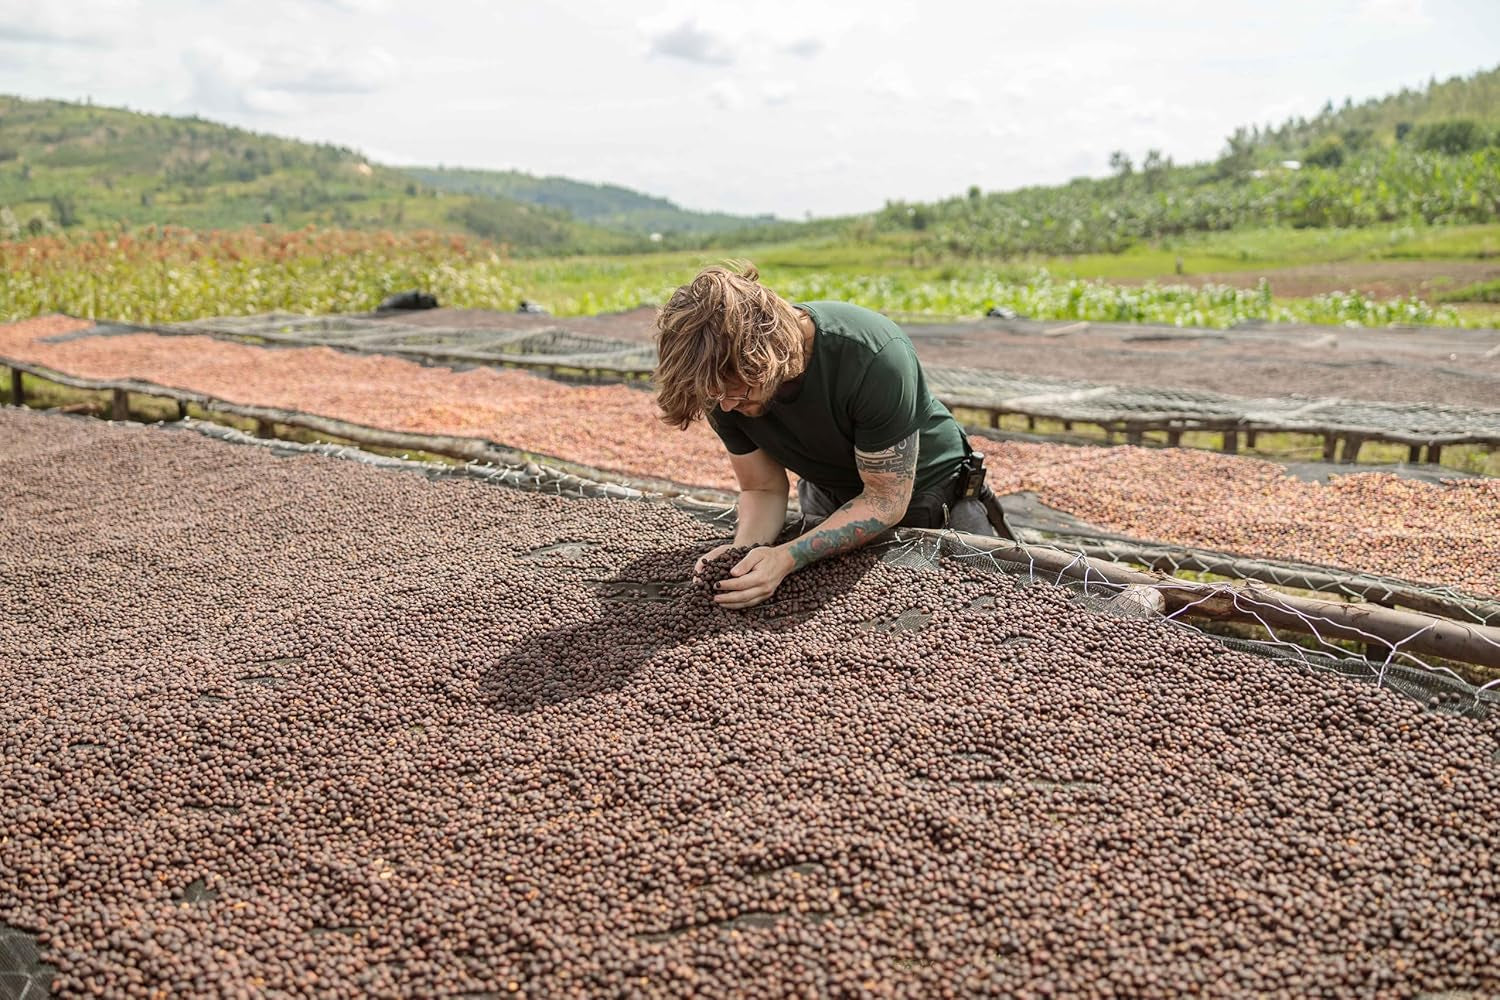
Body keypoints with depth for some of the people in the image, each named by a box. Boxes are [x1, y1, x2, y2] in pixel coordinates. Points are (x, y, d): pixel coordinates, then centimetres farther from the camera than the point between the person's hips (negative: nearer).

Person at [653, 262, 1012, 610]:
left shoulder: (873, 357, -39)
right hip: (830, 500, 4)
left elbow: (885, 501, -31)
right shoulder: (725, 382, -23)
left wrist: (786, 558, -42)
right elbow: (763, 489, -10)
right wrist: (745, 549, -32)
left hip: (924, 491, -4)